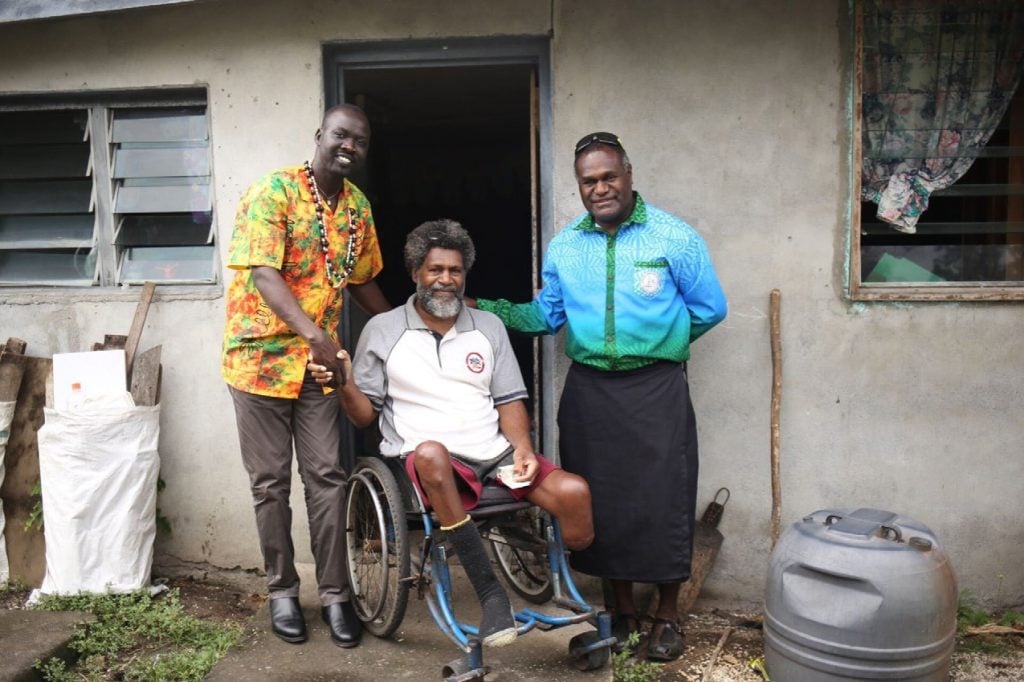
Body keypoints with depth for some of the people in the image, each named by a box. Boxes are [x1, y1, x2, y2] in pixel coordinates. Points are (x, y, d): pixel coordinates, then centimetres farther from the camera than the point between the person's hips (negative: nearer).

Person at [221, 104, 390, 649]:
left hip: (318, 361, 4)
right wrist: (310, 330, -39)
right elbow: (263, 273, -25)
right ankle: (282, 590, 22)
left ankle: (334, 594, 15)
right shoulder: (273, 191, -13)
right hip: (261, 355, -4)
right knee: (270, 481, 6)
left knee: (327, 478, 4)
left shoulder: (358, 205, 5)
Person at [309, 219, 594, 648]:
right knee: (432, 452, -40)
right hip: (429, 461, -3)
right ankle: (490, 593, -31)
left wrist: (522, 448, -7)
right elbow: (365, 415, 6)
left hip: (495, 454, 3)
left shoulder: (489, 327, 14)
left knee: (573, 491, -22)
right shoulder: (382, 330, 6)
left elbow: (509, 400, 12)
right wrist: (345, 385, -16)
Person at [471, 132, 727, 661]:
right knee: (602, 499, 10)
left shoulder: (675, 237, -5)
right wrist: (485, 311, 3)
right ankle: (621, 607, 29)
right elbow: (546, 314, 13)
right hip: (589, 389, 4)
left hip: (656, 389, -3)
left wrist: (655, 344, 7)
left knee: (662, 499, 2)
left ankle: (667, 614, 23)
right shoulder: (563, 245, 6)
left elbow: (709, 309, 2)